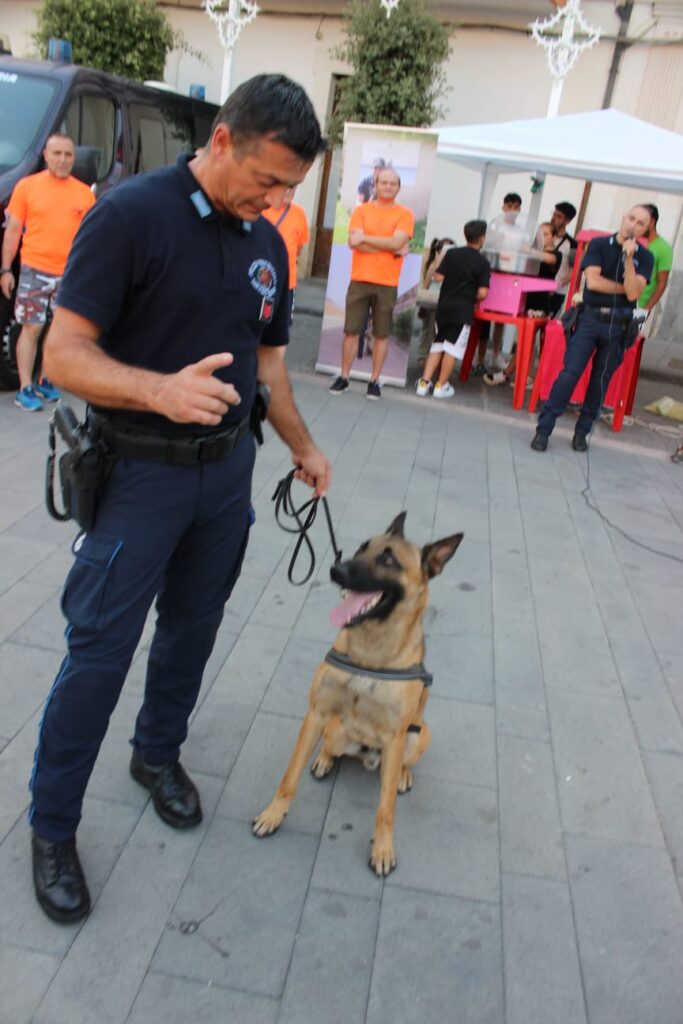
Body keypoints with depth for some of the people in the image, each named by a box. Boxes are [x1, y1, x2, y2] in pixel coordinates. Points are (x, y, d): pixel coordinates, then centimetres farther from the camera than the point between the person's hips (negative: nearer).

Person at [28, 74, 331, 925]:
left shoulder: (267, 243, 6)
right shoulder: (130, 213, -15)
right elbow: (64, 354, -19)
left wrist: (301, 445, 20)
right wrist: (159, 390, -35)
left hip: (228, 467, 6)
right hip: (138, 473, -6)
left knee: (193, 629, 17)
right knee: (98, 654, 1)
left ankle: (158, 754, 42)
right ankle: (51, 826, 21)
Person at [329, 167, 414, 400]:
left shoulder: (405, 214, 3)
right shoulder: (361, 211, 5)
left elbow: (397, 242, -13)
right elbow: (353, 242, -9)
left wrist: (365, 238, -9)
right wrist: (390, 249, -12)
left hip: (387, 283, -1)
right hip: (360, 280, 1)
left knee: (381, 334, 3)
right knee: (351, 331, 2)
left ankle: (374, 380, 12)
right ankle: (343, 377, 12)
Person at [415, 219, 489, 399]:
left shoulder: (451, 253, 1)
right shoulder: (483, 263, -6)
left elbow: (439, 277, 1)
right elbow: (482, 293, -11)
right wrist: (472, 298, 9)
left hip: (444, 306, 4)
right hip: (463, 310, -4)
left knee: (438, 343, 13)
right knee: (452, 346, 4)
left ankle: (424, 382, 7)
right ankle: (441, 386, 8)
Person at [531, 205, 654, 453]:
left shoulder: (644, 257, 3)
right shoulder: (599, 244, 2)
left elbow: (633, 293, -11)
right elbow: (592, 281, -10)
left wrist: (629, 257, -15)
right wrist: (622, 288, -6)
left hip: (618, 325, 1)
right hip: (590, 318, -1)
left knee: (600, 381, 6)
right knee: (569, 373, -8)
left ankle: (582, 432, 18)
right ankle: (543, 429, -4)